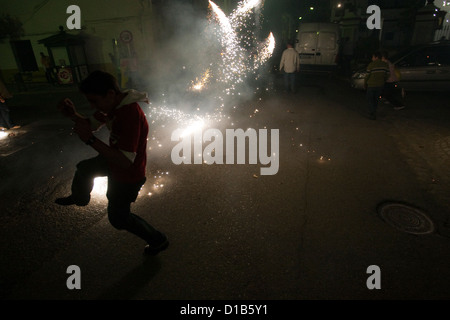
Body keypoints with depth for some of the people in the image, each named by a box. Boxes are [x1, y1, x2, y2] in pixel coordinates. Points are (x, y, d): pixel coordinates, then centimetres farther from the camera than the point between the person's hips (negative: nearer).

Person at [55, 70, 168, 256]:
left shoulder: (131, 115, -38)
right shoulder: (114, 104, -9)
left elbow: (125, 161, -39)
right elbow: (92, 124, 6)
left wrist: (90, 140, -38)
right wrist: (73, 115, -14)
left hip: (127, 177, -9)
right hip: (115, 159, 9)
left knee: (119, 218, 13)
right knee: (84, 168, 31)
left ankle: (158, 241, 32)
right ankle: (79, 198, 65)